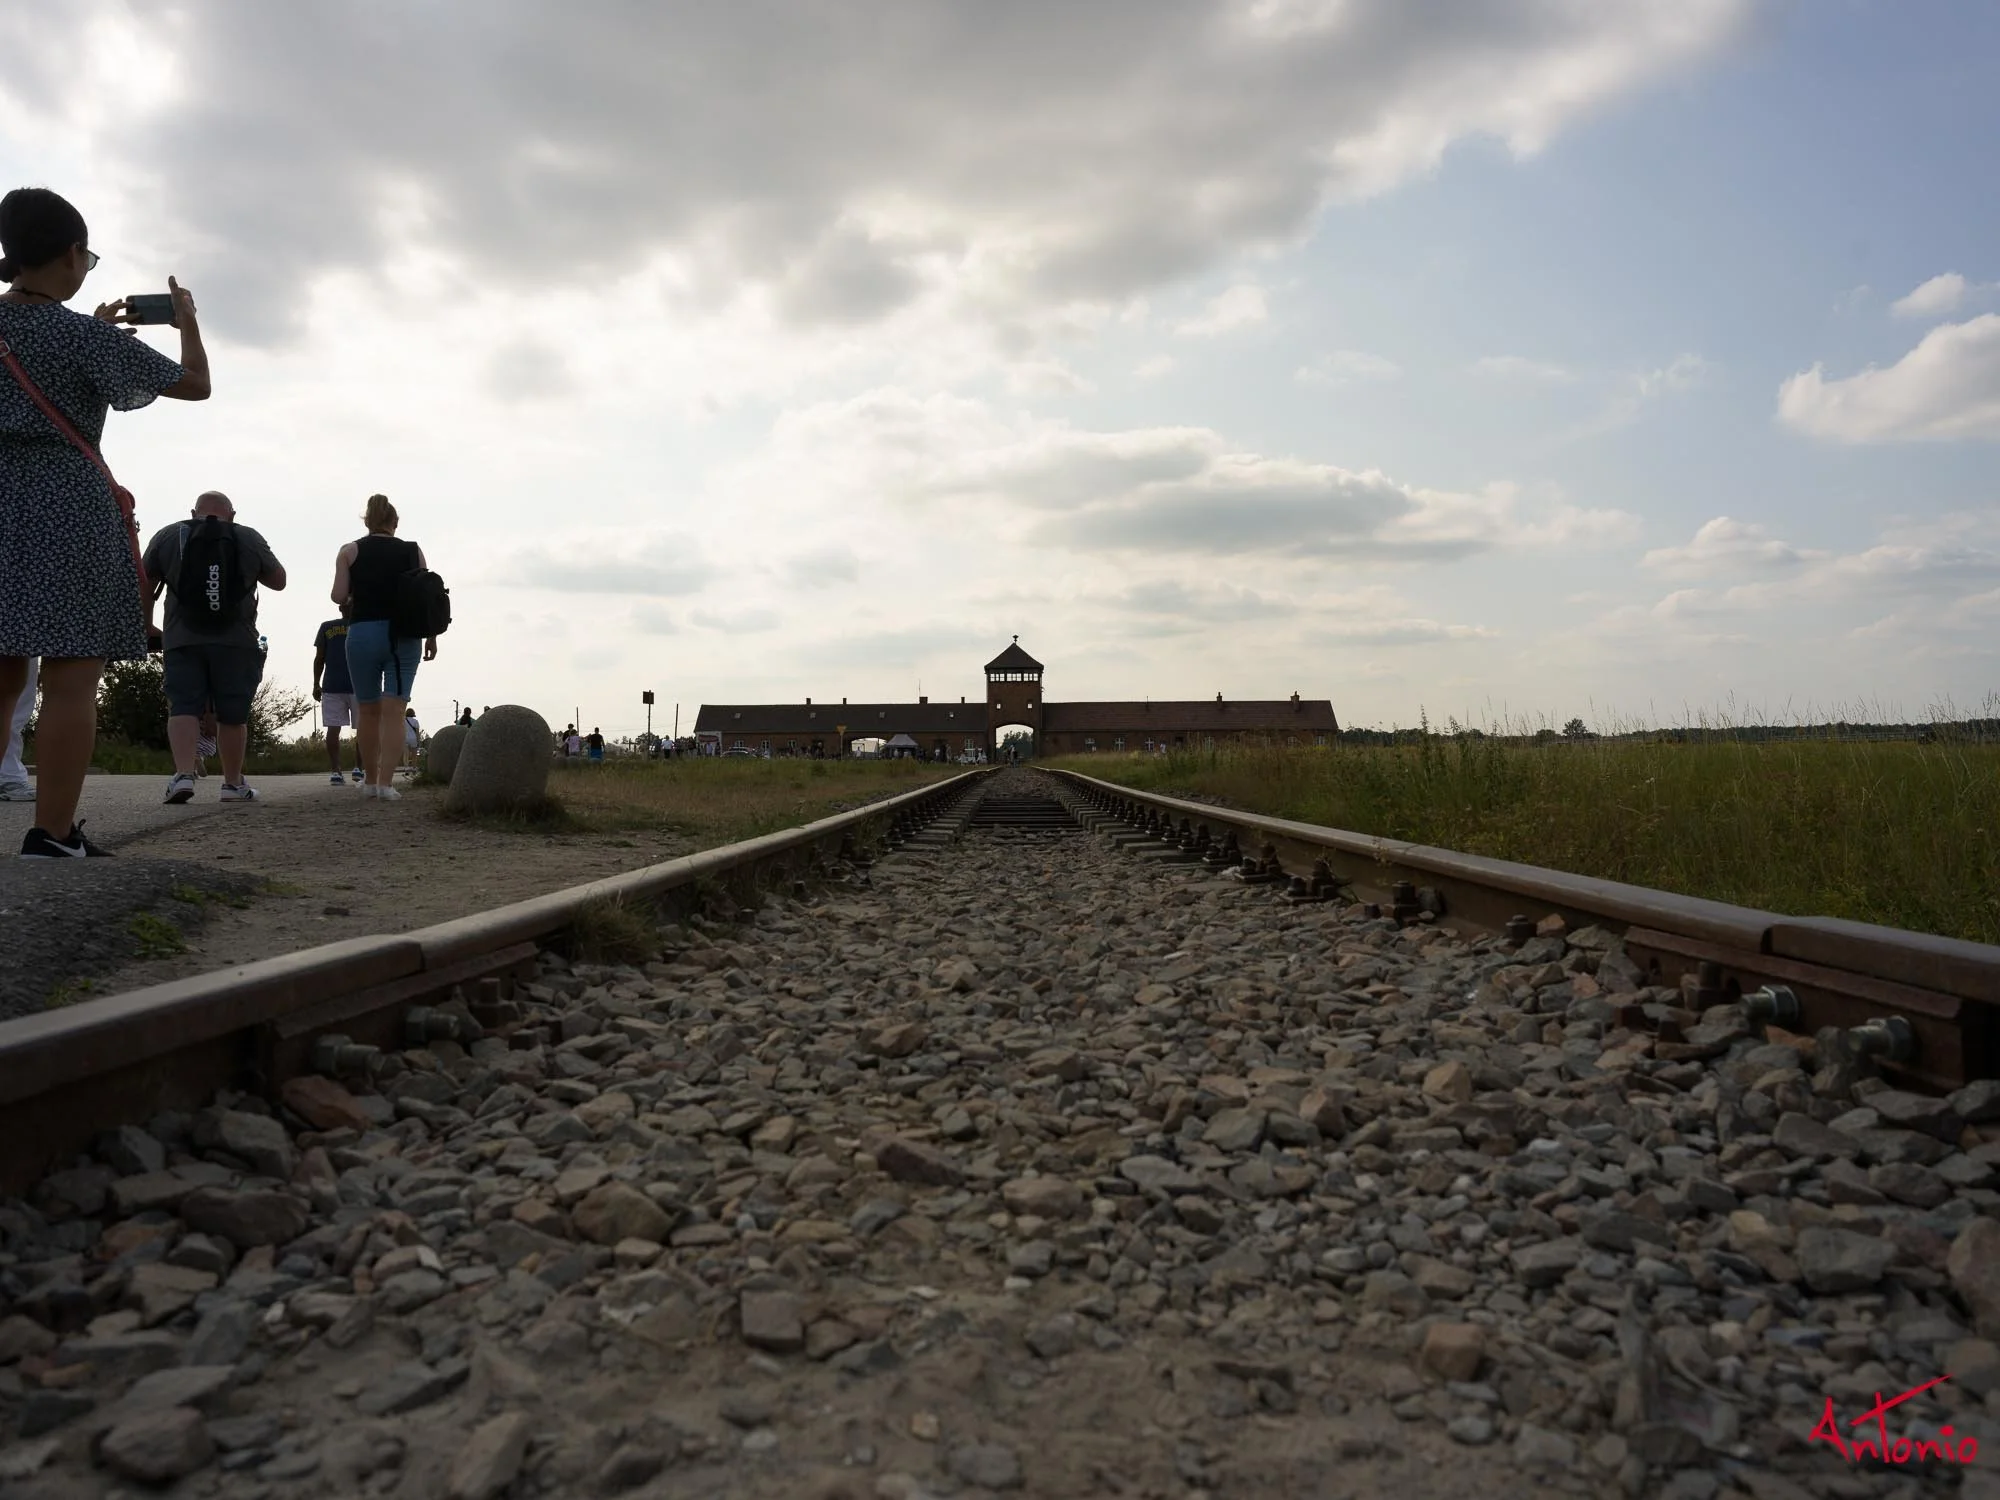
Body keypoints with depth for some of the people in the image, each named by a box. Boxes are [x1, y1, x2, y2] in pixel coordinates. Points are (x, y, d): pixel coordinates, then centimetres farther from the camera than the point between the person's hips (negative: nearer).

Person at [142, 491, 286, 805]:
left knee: (183, 708, 0)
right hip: (236, 642, 0)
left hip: (183, 641, 1)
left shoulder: (167, 537, 8)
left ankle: (183, 774, -17)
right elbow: (279, 581, 14)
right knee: (233, 714, 7)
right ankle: (233, 783, 13)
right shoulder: (250, 538, 5)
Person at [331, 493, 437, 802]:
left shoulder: (350, 551, 4)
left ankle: (371, 781, 20)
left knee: (368, 711, 12)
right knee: (393, 711, -5)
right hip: (404, 636, 0)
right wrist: (431, 636, 9)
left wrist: (357, 591, 19)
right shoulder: (413, 551, 6)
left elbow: (338, 596, -2)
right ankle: (386, 782, -15)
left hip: (363, 634, 0)